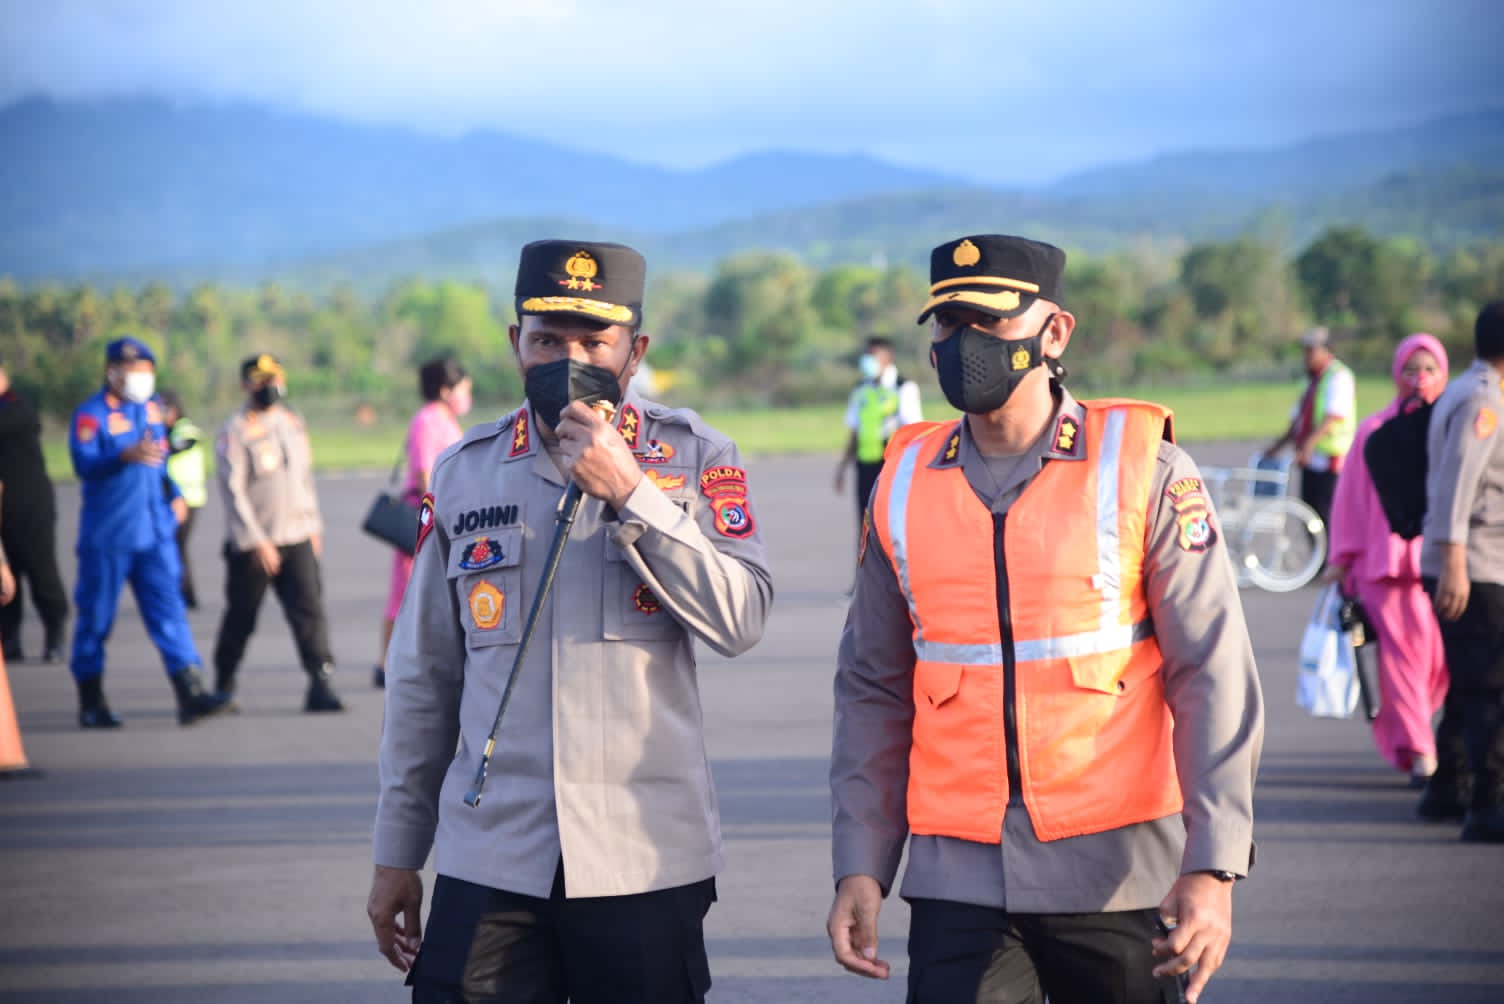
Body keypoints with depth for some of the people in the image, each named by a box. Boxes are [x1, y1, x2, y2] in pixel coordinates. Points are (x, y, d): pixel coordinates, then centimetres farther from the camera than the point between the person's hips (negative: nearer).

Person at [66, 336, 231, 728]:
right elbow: (84, 464, -25)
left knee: (169, 611, -5)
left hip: (154, 533, 5)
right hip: (107, 537, -5)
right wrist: (127, 457, -40)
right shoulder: (91, 414, -9)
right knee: (96, 618, 4)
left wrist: (174, 494, 14)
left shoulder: (151, 409, 12)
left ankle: (190, 695, -12)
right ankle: (91, 703, 15)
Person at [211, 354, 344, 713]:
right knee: (240, 618, 6)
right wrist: (256, 542, -18)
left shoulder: (292, 422, 11)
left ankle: (321, 685, -12)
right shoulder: (235, 431, -8)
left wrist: (313, 524, 17)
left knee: (310, 609, -9)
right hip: (252, 543, -4)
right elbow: (232, 490, -13)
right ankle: (223, 686, 23)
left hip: (296, 538, 4)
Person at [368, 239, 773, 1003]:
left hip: (646, 863, -1)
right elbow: (422, 677, 12)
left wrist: (627, 492, -17)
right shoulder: (464, 472, 8)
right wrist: (396, 854, 12)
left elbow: (740, 622, -11)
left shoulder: (693, 459, 3)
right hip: (488, 862, 2)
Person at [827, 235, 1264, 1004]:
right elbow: (873, 689, 12)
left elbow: (1214, 675, -6)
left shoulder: (1143, 471, -3)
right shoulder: (905, 485, 7)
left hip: (1117, 872, -2)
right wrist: (859, 867, 4)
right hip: (960, 876, 2)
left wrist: (1213, 867, -14)